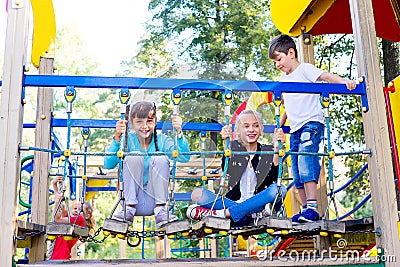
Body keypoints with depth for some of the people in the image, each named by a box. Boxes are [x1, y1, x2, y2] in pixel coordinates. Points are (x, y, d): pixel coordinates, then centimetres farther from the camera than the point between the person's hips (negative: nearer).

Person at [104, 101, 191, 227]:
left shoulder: (162, 140, -1)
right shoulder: (128, 140, -2)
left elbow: (184, 157, -17)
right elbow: (108, 164, -16)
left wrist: (178, 132, -29)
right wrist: (117, 137, -27)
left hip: (153, 201, 0)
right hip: (133, 197, 0)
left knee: (160, 159, -20)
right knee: (133, 157, -20)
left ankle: (160, 210, -16)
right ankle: (129, 209, -16)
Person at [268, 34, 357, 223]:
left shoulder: (304, 69, -1)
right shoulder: (283, 79, 21)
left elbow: (325, 76, -18)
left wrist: (344, 82, -35)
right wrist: (279, 125, 38)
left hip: (311, 124, -8)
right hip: (295, 129, 8)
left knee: (306, 162, -22)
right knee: (296, 172, 4)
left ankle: (312, 208, -23)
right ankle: (305, 208, 10)